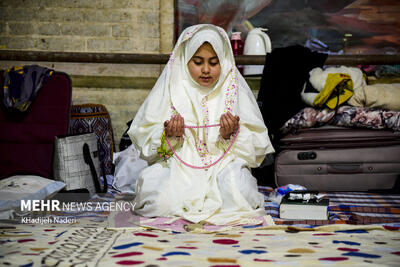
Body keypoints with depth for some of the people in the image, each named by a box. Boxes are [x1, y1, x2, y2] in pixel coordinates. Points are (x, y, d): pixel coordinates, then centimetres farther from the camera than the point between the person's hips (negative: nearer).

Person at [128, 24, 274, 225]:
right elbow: (143, 138, 2)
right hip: (177, 166, -1)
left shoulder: (235, 91, 5)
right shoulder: (170, 88, 4)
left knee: (237, 191, -30)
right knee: (162, 199, -30)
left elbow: (256, 146, 3)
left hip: (224, 166, 1)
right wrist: (169, 135, -18)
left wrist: (231, 135, -16)